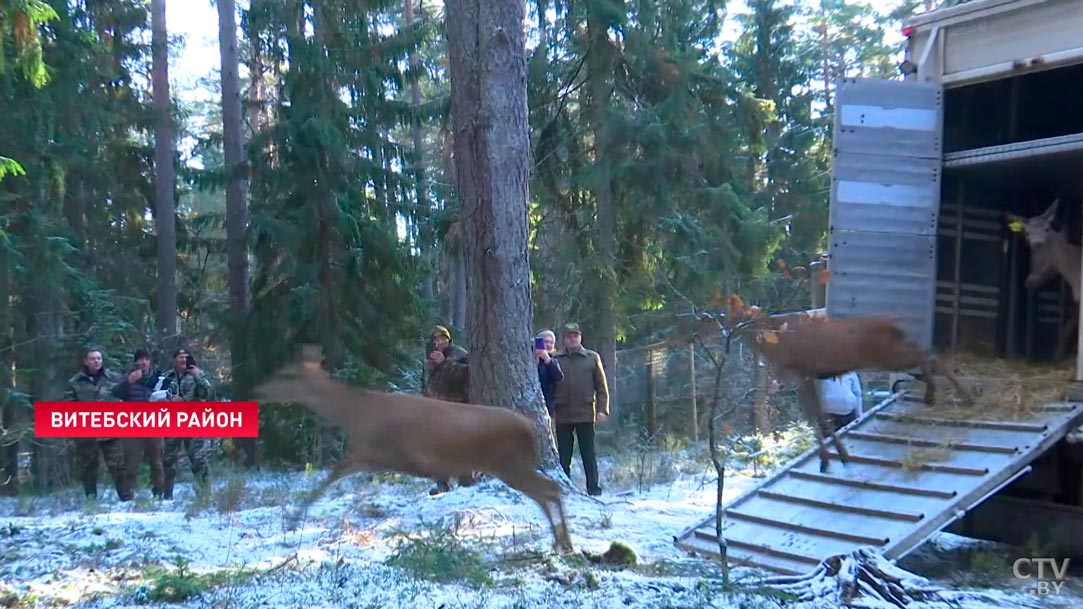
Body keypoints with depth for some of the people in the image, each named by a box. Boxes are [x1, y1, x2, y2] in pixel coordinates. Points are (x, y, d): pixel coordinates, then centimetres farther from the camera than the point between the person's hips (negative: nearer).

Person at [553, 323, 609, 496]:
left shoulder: (592, 358, 5)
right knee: (563, 454, 7)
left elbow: (601, 386, 5)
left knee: (588, 453, 3)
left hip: (585, 414, -1)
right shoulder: (556, 359, 6)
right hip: (562, 415, 1)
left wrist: (602, 409, -4)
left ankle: (593, 487, 10)